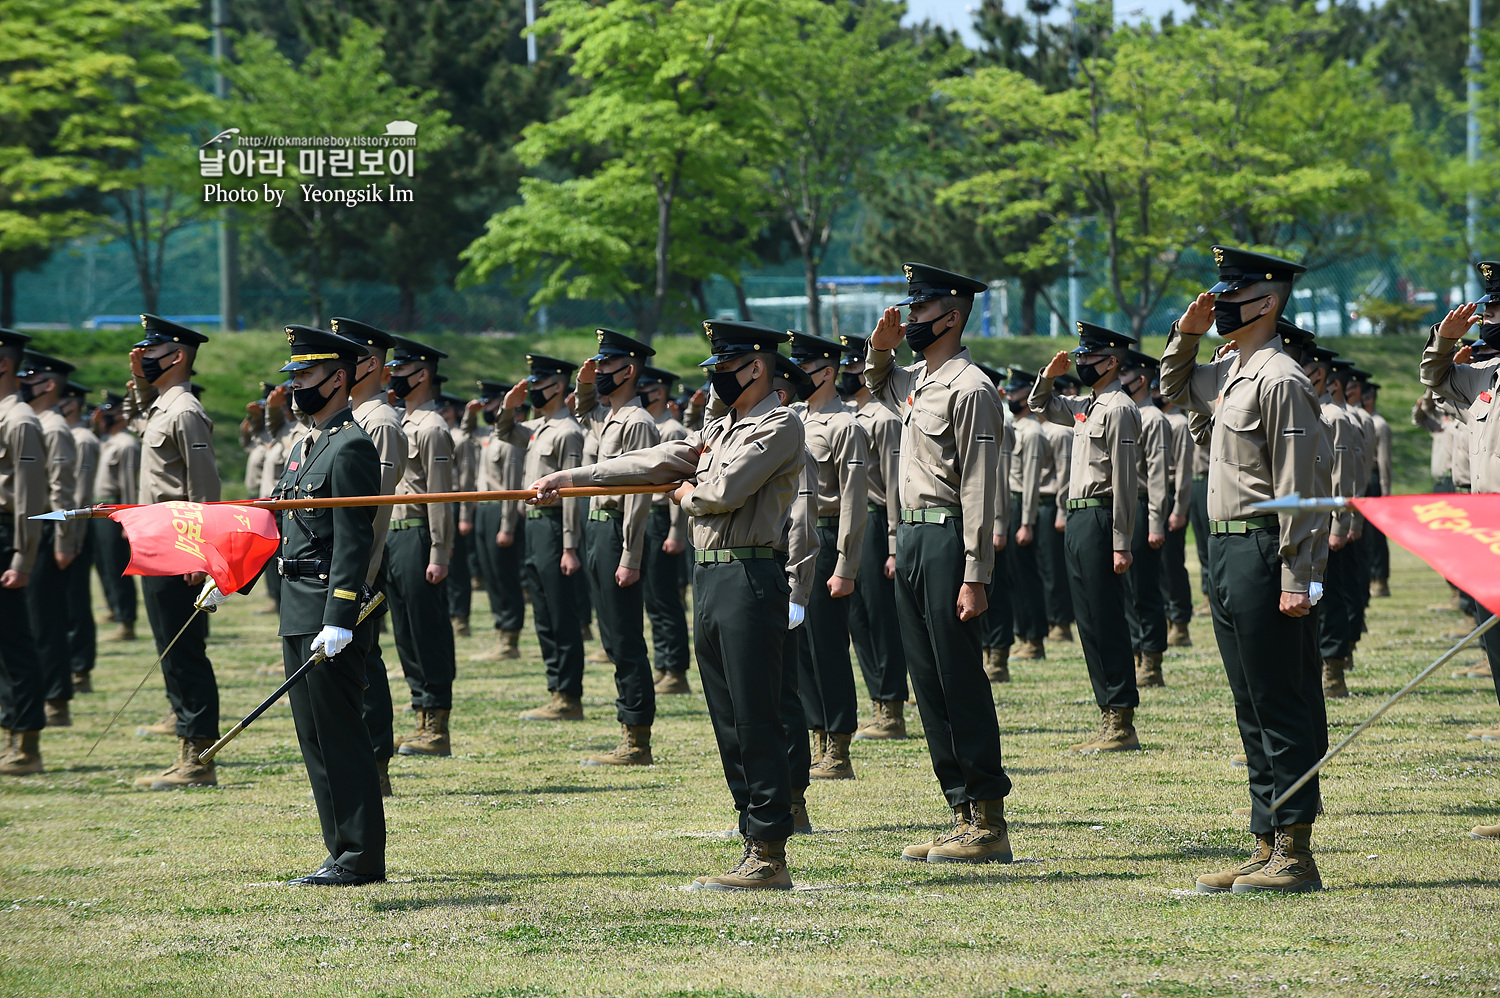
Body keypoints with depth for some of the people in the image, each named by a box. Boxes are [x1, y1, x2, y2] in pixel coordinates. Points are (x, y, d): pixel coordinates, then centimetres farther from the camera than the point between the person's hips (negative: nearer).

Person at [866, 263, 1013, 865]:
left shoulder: (969, 388, -13)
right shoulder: (916, 381, 14)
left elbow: (980, 489, -17)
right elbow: (879, 388, 40)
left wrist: (975, 578, -21)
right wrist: (879, 350, 16)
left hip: (947, 539, -9)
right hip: (910, 536, 9)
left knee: (961, 682, -7)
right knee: (929, 683, 10)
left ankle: (990, 825, -3)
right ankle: (963, 816, 14)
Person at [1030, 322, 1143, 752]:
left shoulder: (1119, 409, -12)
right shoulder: (1086, 406, 16)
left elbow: (1125, 480, -17)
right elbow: (1042, 406, 36)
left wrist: (1121, 544, -21)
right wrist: (1049, 375, 14)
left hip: (1100, 519, -10)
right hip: (1077, 519, 10)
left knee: (1108, 624, -8)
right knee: (1090, 624, 10)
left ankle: (1123, 724, -6)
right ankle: (1109, 717, 14)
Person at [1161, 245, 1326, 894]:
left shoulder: (1280, 380, -14)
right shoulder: (1229, 375, 14)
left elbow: (1296, 487, -17)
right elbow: (1174, 389, 36)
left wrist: (1295, 579, -21)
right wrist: (1185, 333, 17)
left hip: (1263, 554, -10)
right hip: (1226, 552, 10)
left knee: (1282, 711, -6)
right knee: (1253, 713, 12)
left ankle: (1295, 856, -4)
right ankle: (1267, 849, 16)